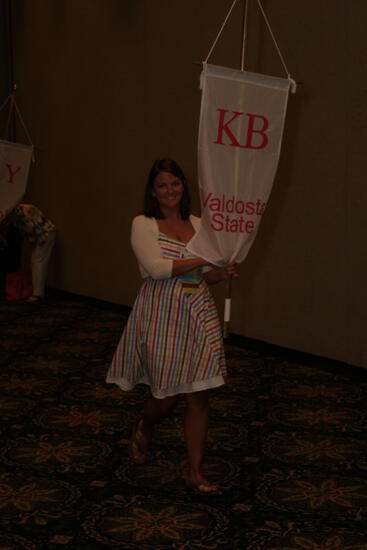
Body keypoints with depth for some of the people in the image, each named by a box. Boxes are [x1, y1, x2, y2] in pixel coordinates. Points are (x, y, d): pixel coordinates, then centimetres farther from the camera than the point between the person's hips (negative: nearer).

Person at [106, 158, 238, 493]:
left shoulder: (199, 225, 9)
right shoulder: (143, 224, -4)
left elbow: (205, 276, 13)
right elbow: (156, 267, -17)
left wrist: (223, 273, -9)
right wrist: (204, 257, -19)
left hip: (199, 315, 4)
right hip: (162, 316, -4)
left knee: (199, 396, 3)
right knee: (166, 397, 5)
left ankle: (196, 472, 15)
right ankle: (145, 426, 42)